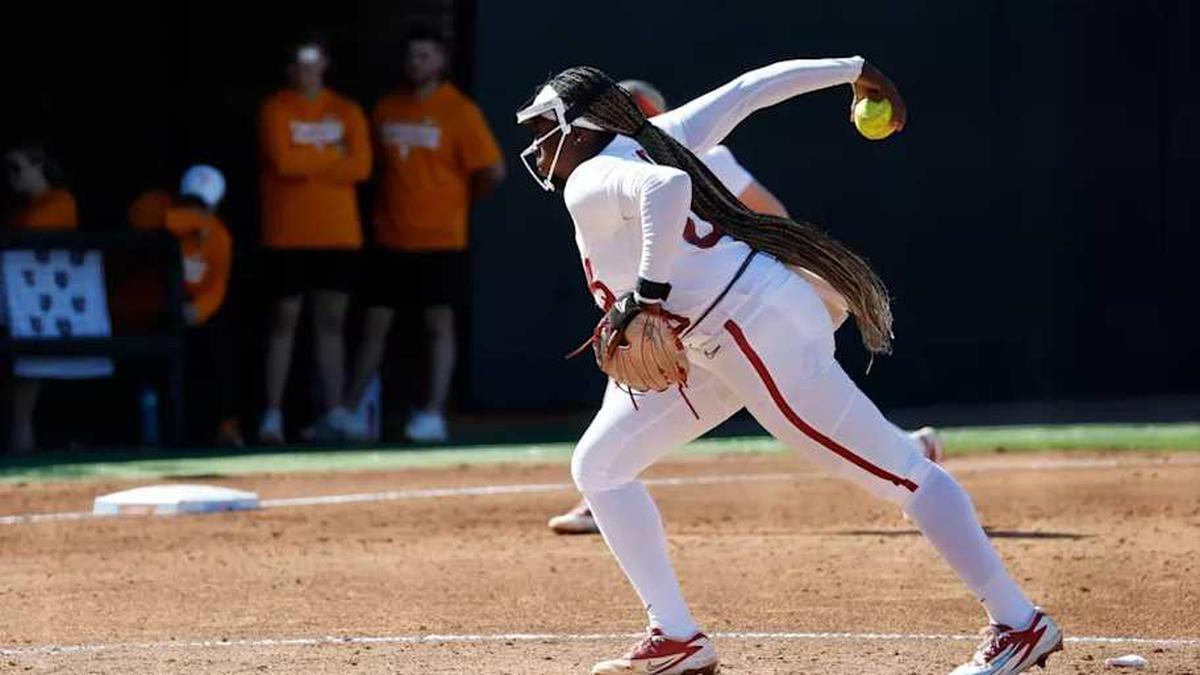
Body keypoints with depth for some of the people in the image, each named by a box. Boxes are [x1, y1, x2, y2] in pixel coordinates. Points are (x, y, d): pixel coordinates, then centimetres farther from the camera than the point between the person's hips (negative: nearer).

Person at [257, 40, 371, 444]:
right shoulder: (275, 110, 1)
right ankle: (272, 416, 0)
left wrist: (308, 162, -9)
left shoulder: (347, 113, 9)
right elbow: (283, 161, -14)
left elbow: (360, 166, -4)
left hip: (338, 235, 3)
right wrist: (333, 157, -5)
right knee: (285, 319, -2)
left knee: (331, 322, 4)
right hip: (288, 236, -3)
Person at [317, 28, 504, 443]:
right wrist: (388, 205, 9)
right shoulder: (386, 110, 9)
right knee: (374, 323, 6)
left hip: (440, 240, -5)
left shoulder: (459, 112, -6)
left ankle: (434, 414, -4)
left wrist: (459, 201, 0)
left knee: (440, 323, -4)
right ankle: (349, 411, 8)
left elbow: (493, 171, -9)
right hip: (391, 239, 5)